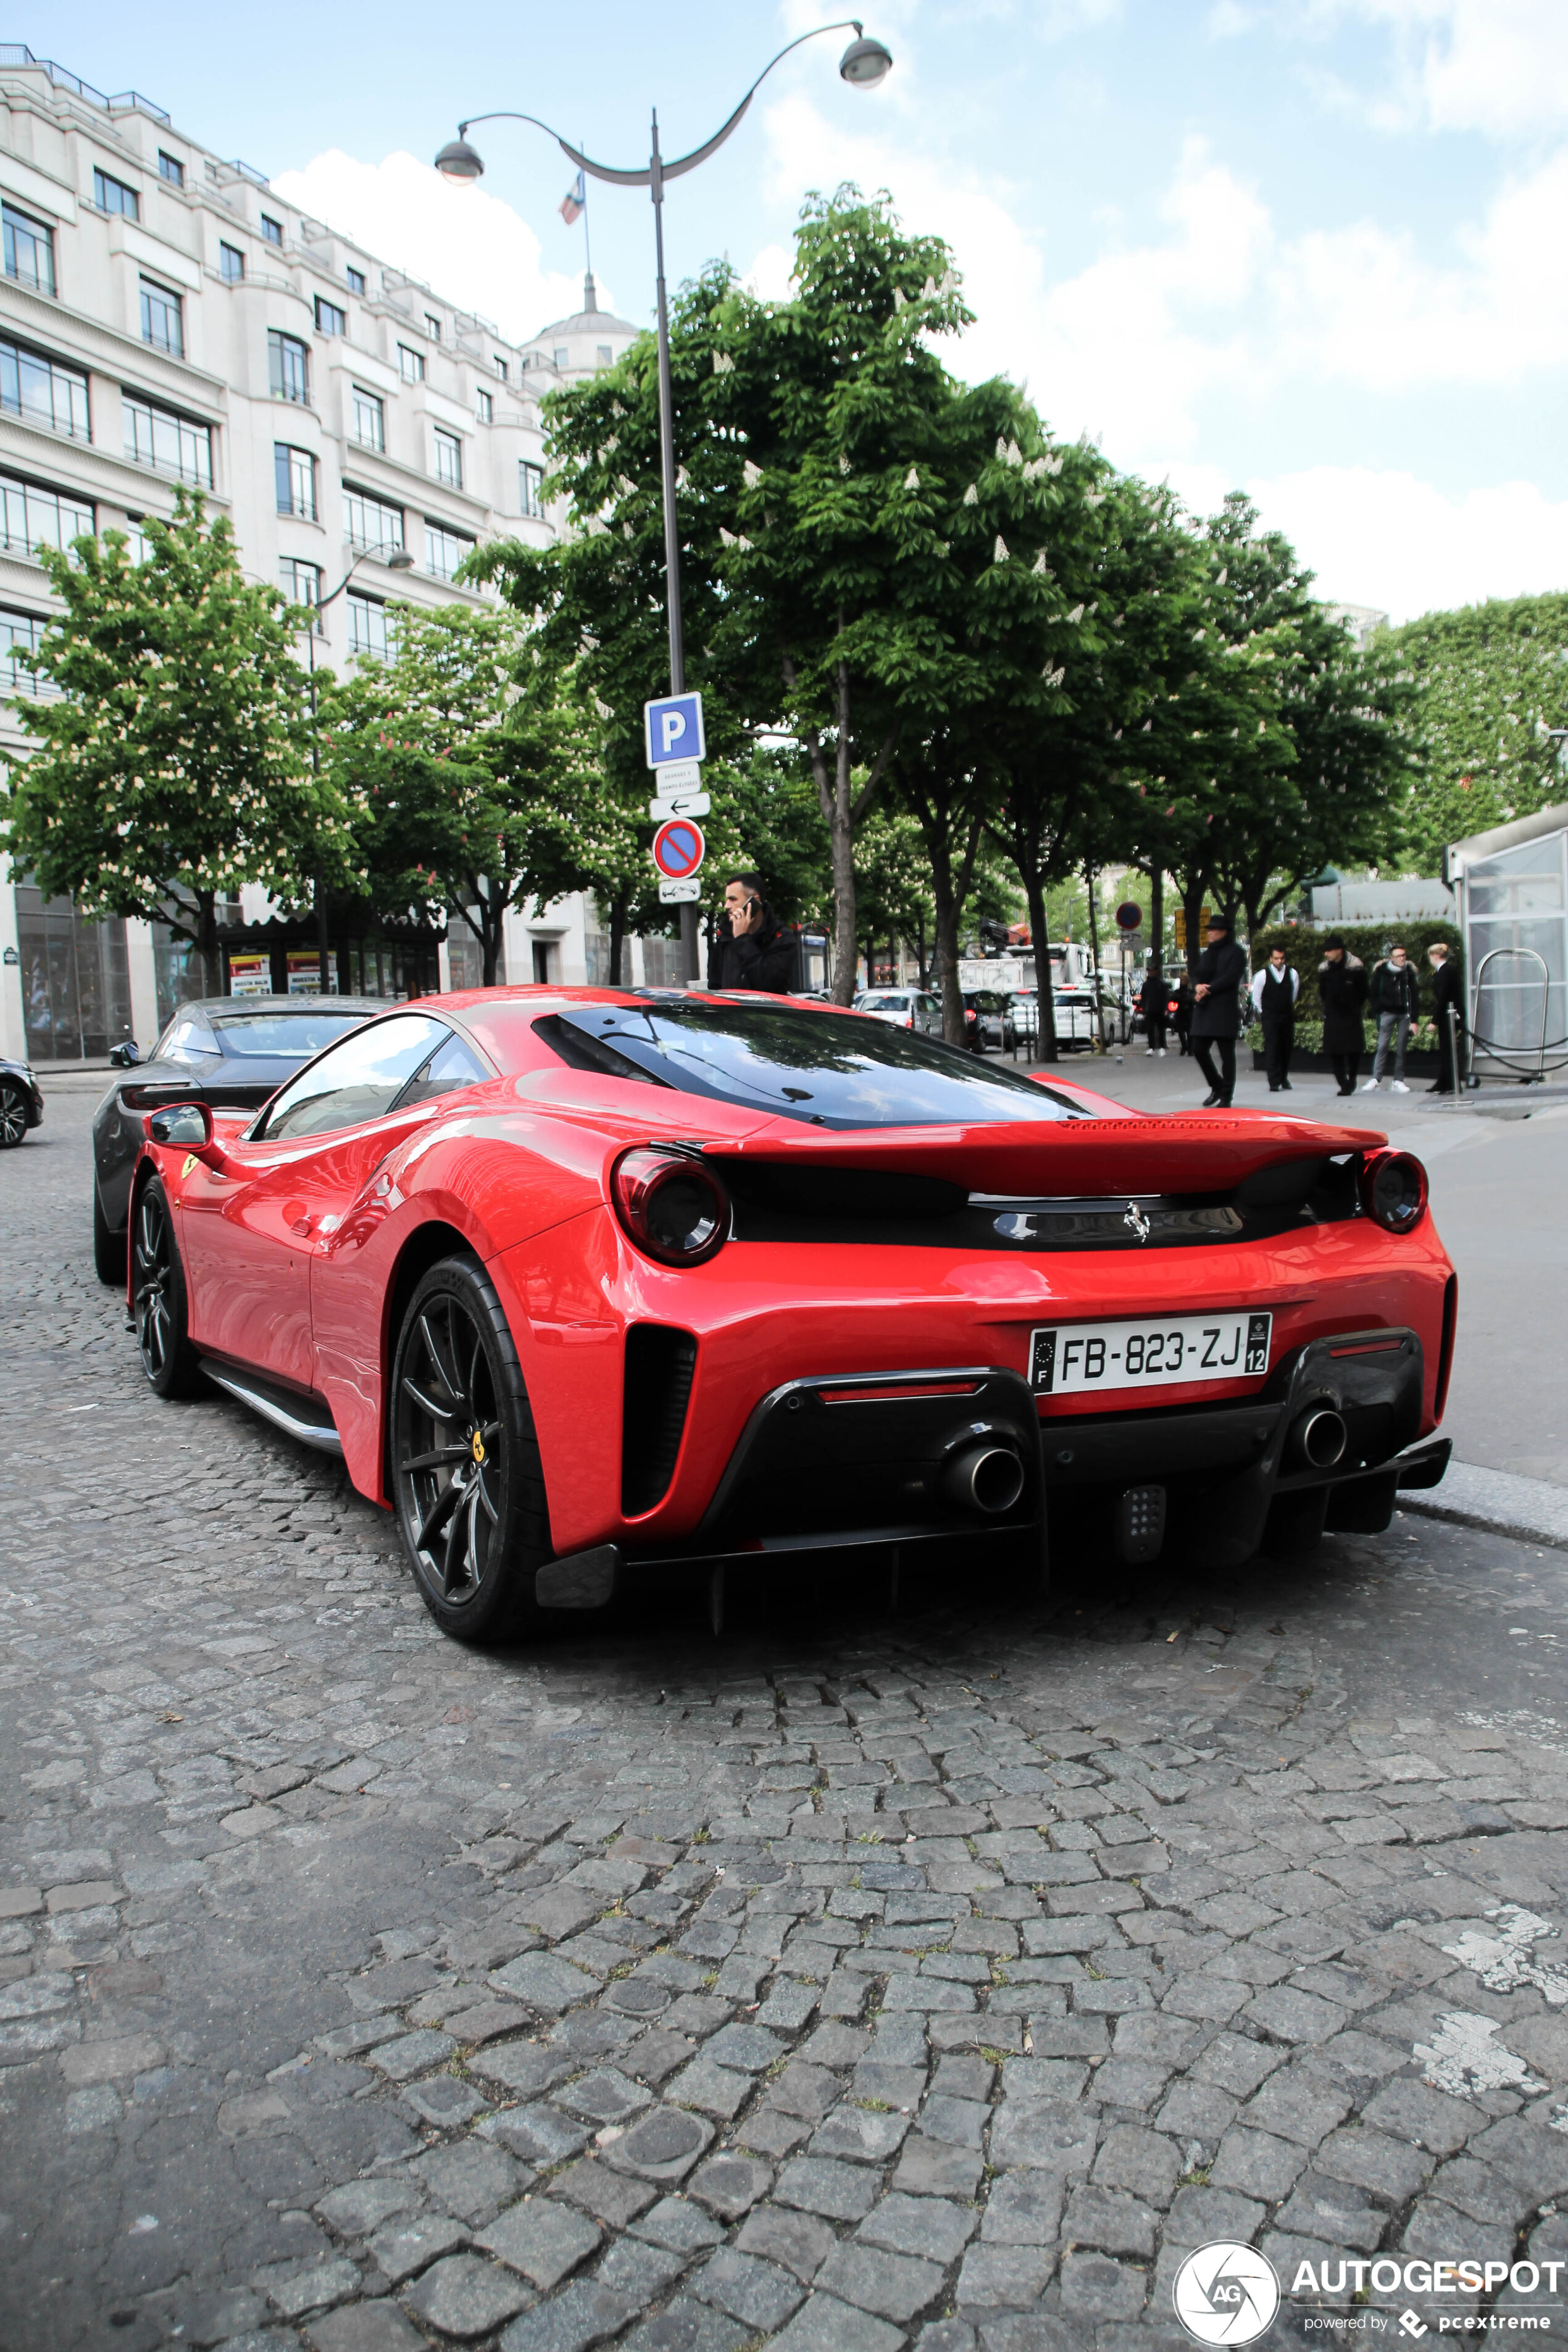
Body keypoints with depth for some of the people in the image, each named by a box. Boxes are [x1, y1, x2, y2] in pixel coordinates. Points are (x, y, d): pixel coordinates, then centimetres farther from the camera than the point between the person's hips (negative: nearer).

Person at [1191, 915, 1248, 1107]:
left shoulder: (1234, 953, -2)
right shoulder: (1206, 954, 21)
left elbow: (1230, 978, -13)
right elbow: (1197, 975, 13)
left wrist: (1207, 990, -14)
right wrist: (1198, 987, -10)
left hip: (1225, 1010, -7)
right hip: (1204, 1011, 7)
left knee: (1226, 1054, -3)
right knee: (1199, 1049, 4)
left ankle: (1225, 1097, 1)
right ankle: (1217, 1086, 23)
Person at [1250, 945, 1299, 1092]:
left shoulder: (1292, 974, -1)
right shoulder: (1262, 975, -7)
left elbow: (1294, 994, 13)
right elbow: (1256, 998, 4)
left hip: (1287, 1015, 3)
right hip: (1269, 1017, -3)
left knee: (1287, 1047, 8)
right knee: (1272, 1048, -10)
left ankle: (1284, 1078, 23)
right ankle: (1274, 1083, -10)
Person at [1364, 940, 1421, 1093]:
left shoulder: (1409, 971, 3)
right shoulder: (1381, 971, -3)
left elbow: (1415, 996, 4)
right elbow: (1372, 993, 4)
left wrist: (1414, 1019, 0)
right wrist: (1378, 1010, -4)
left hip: (1405, 1014, 2)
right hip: (1388, 1013, -2)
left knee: (1401, 1047, 3)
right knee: (1383, 1046, -9)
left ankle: (1399, 1081, 7)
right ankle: (1374, 1079, -9)